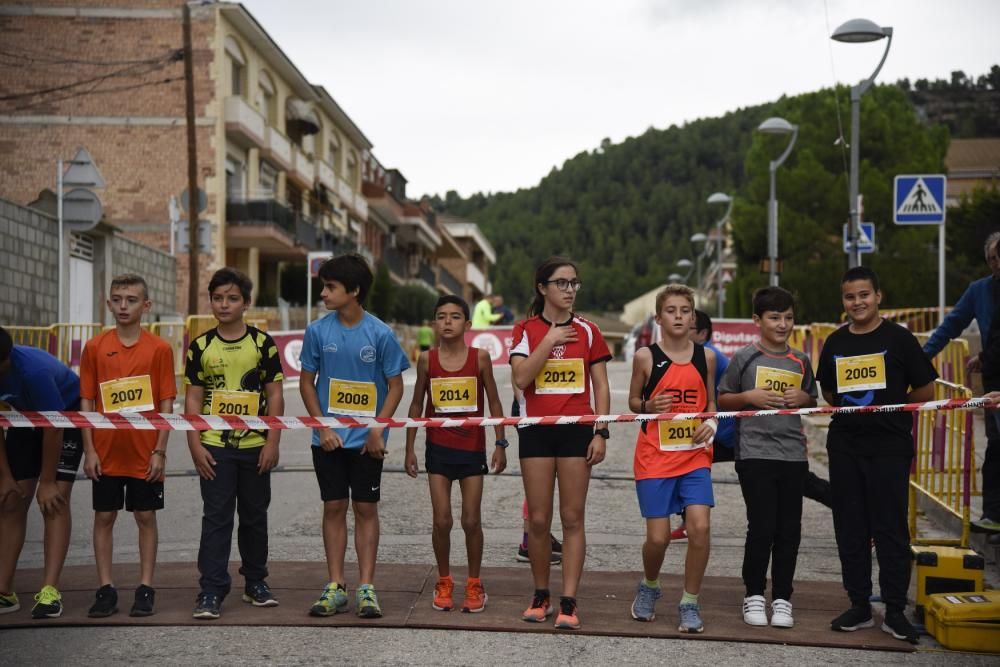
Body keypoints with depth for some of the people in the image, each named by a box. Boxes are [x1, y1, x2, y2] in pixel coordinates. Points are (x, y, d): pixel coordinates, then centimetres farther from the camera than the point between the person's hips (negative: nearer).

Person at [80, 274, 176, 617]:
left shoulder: (159, 348, -2)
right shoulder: (95, 348, 2)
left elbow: (166, 403, -2)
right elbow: (86, 402, 3)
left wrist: (160, 451, -7)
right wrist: (89, 450, -3)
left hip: (145, 453, -1)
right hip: (106, 452, 2)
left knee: (146, 517, 6)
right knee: (104, 518, 6)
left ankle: (145, 588, 14)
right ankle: (106, 589, 15)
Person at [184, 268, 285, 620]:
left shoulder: (262, 343, 1)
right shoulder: (201, 346, 3)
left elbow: (275, 395, 1)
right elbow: (193, 399, 3)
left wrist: (272, 443, -5)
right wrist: (195, 445, -4)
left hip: (255, 446, 1)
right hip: (214, 447, 0)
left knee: (255, 517, 11)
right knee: (216, 518, -2)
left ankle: (256, 582, 24)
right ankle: (211, 591, 0)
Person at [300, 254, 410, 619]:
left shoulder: (380, 333, -8)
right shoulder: (318, 330, -2)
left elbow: (395, 385, -2)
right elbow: (307, 382, 5)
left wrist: (378, 430, -11)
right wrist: (322, 428, -4)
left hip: (366, 440, -2)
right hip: (329, 437, 2)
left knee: (366, 509, 3)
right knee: (334, 507, 5)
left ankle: (366, 588, 8)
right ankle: (335, 586, 13)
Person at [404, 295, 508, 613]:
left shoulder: (480, 357, -4)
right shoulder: (427, 359, -2)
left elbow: (494, 402, 2)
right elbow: (417, 405, 6)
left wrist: (500, 444, -1)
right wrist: (410, 449, 5)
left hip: (472, 448, -1)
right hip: (438, 448, 1)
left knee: (471, 521, 3)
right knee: (442, 521, 1)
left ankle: (474, 584, 19)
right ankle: (444, 582, 19)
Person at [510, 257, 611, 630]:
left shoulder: (587, 331, 5)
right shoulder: (526, 330, 3)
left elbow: (601, 387, 6)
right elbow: (520, 378, -12)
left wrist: (601, 433, -2)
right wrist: (549, 341, -13)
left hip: (577, 430, 0)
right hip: (537, 430, 0)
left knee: (572, 518, -1)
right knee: (538, 519, 4)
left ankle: (568, 602, 1)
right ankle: (541, 596, 18)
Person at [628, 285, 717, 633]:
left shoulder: (706, 356, 5)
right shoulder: (646, 356, -2)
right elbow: (633, 400, 8)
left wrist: (711, 424, -4)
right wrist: (648, 406, -14)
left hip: (695, 455, 2)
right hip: (654, 457, -2)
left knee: (699, 526, -14)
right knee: (658, 537, -2)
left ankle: (690, 604, 3)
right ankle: (649, 587, 30)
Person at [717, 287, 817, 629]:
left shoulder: (801, 361, 10)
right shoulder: (745, 358, 0)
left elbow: (813, 401, 22)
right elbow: (721, 400, 5)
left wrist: (804, 398, 0)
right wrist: (749, 397, -12)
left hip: (793, 455, 3)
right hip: (755, 453, -3)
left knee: (789, 530, 4)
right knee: (762, 527, -5)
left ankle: (782, 598, 15)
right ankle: (754, 595, 10)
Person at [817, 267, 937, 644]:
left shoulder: (898, 338, -4)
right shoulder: (835, 343, 9)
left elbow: (925, 390, -1)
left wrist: (889, 409, 2)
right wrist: (854, 411, 7)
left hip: (890, 447, -4)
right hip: (845, 447, 4)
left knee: (891, 528, -2)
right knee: (850, 529, 8)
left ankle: (895, 611, 6)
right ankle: (859, 606, 18)